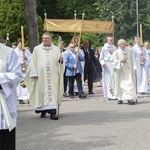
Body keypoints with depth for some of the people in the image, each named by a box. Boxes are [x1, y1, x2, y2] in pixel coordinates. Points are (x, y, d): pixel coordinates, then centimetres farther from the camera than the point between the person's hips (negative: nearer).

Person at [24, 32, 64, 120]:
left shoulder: (56, 49, 10)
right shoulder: (37, 49, 8)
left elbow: (60, 63, 10)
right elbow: (33, 62, 7)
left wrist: (61, 60, -13)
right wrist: (34, 73, -1)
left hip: (53, 76, 0)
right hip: (41, 76, 0)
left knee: (53, 92, -7)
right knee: (42, 92, 2)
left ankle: (53, 111, -9)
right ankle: (43, 110, 17)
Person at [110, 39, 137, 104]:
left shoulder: (130, 51, 4)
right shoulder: (116, 52, -1)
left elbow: (133, 60, 5)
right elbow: (112, 61, -1)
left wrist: (134, 68, -3)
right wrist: (120, 61, -10)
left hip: (129, 70, 0)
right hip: (120, 71, 0)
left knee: (130, 83, -10)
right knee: (121, 84, 3)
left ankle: (131, 98, -15)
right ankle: (120, 98, 12)